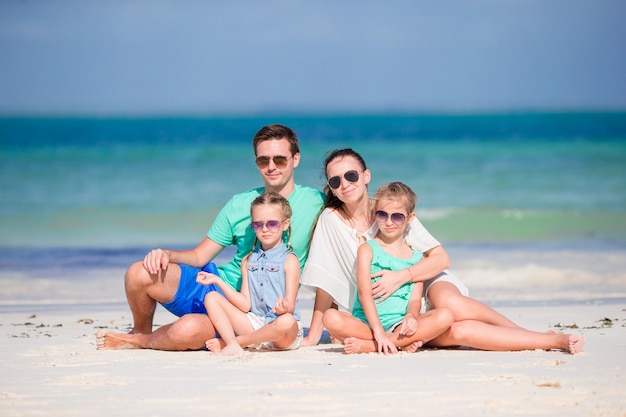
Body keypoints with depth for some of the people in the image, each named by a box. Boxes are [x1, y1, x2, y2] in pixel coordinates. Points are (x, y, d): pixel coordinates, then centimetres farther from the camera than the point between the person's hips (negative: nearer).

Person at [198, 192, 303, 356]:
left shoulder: (289, 260, -3)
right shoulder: (248, 261, 13)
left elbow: (290, 307, -10)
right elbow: (245, 305, 5)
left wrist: (284, 308, -35)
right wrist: (218, 281, 1)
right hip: (253, 323, 5)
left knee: (286, 322, -40)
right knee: (211, 298, -4)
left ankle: (238, 340, -16)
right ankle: (233, 346, -27)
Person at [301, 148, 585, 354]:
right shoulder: (331, 220, -6)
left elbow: (441, 258, -8)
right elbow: (326, 284, -2)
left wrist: (400, 276, -22)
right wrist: (313, 336, -7)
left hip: (430, 283, 0)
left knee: (449, 304, -38)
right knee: (457, 331, -32)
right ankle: (555, 342, -32)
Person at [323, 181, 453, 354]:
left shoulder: (417, 258, 15)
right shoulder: (367, 249, 5)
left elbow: (415, 299, 5)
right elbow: (364, 293, -7)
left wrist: (411, 316, -21)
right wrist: (378, 332, -21)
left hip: (399, 325, 3)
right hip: (366, 324, -3)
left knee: (445, 316, -24)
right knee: (331, 317, -30)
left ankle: (369, 346, -25)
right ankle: (402, 344, -28)